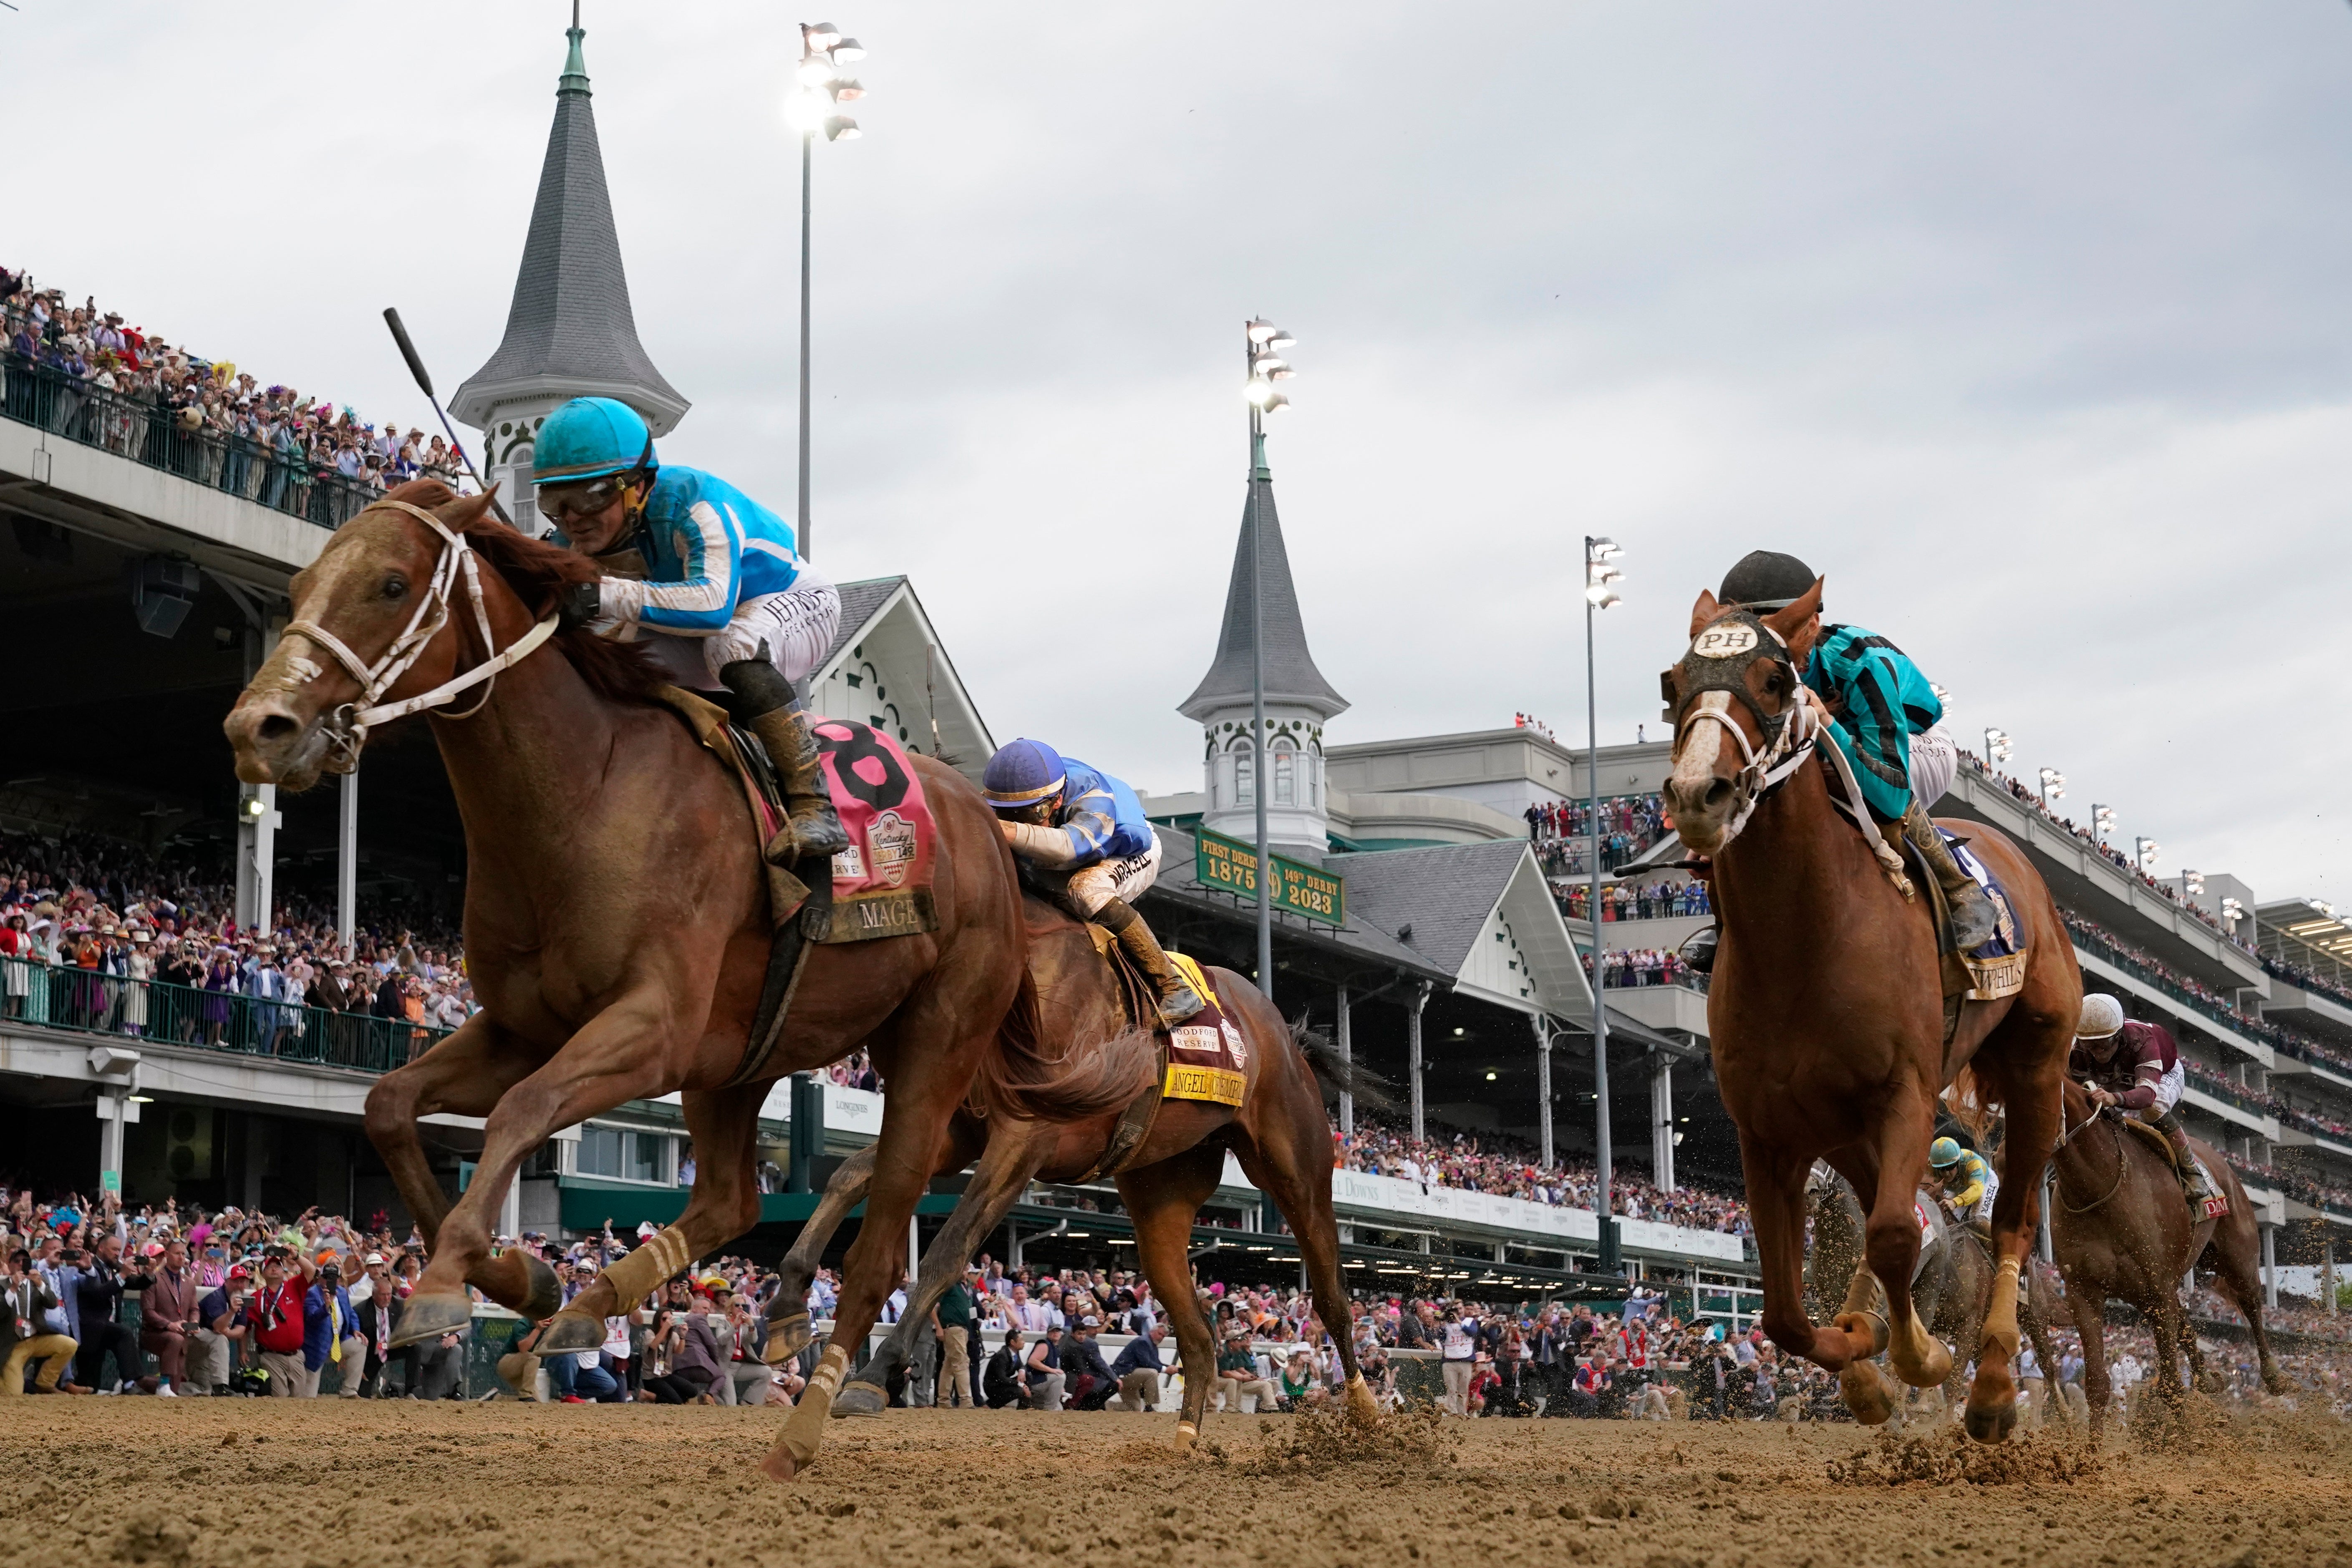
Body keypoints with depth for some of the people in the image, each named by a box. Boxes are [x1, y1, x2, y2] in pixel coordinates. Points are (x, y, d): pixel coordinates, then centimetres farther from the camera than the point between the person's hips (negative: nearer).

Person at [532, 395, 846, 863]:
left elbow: (715, 605, -51)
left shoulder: (693, 504, -35)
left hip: (796, 602, -7)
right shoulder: (580, 544, -14)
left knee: (733, 647, -40)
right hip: (691, 632, 7)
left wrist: (608, 595, -61)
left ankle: (814, 807, -36)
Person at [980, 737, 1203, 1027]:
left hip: (1133, 856, -8)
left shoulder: (1092, 798, -40)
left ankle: (1175, 989, -37)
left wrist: (1014, 833, -73)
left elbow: (1072, 846, -60)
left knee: (1086, 889, -37)